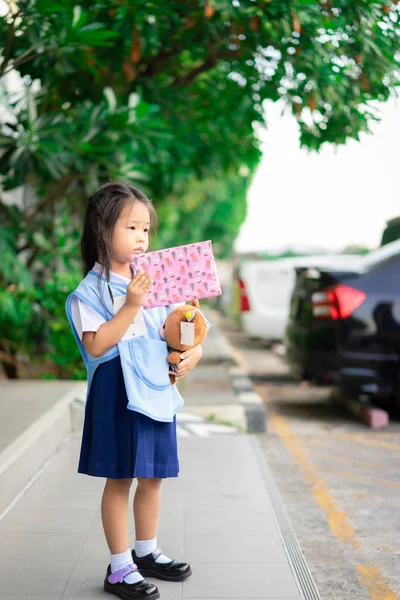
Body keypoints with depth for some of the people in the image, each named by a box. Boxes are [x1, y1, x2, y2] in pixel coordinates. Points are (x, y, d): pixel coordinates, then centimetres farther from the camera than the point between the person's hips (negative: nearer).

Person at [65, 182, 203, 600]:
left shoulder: (155, 282, 11)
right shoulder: (90, 291, -10)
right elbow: (96, 345, -19)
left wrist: (193, 349, -2)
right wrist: (131, 305, -24)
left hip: (158, 389, 7)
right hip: (118, 393, -7)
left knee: (153, 476, 15)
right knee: (119, 479, 2)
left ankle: (146, 552, 33)